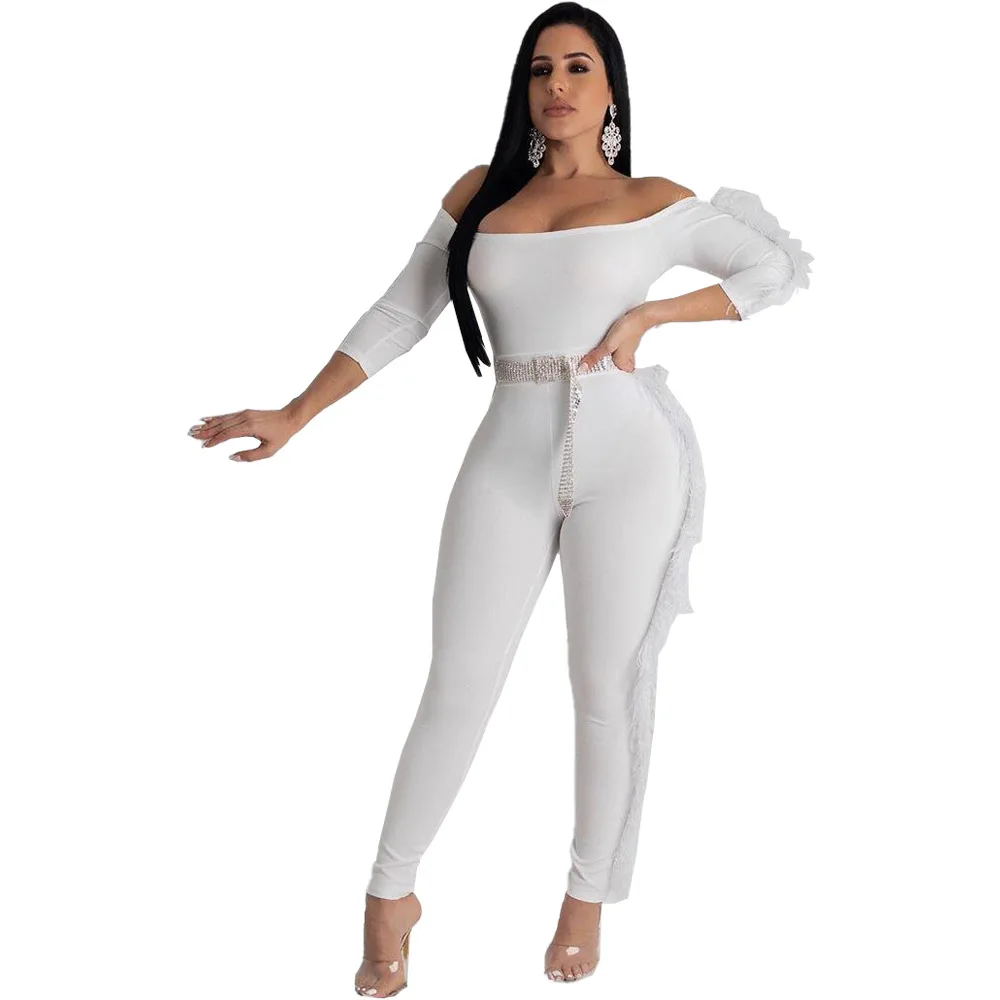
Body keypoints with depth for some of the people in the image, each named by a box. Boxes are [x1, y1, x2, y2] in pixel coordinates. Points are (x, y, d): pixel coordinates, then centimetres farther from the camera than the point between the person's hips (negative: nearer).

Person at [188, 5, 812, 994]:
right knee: (457, 685, 2)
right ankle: (389, 896, 18)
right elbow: (399, 316, 12)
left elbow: (785, 268, 8)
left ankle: (589, 895, 24)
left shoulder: (656, 202, 5)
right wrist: (293, 416, 8)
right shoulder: (480, 194, 11)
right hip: (510, 457, 2)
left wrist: (651, 314, -3)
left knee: (611, 687, 6)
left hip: (628, 452, -1)